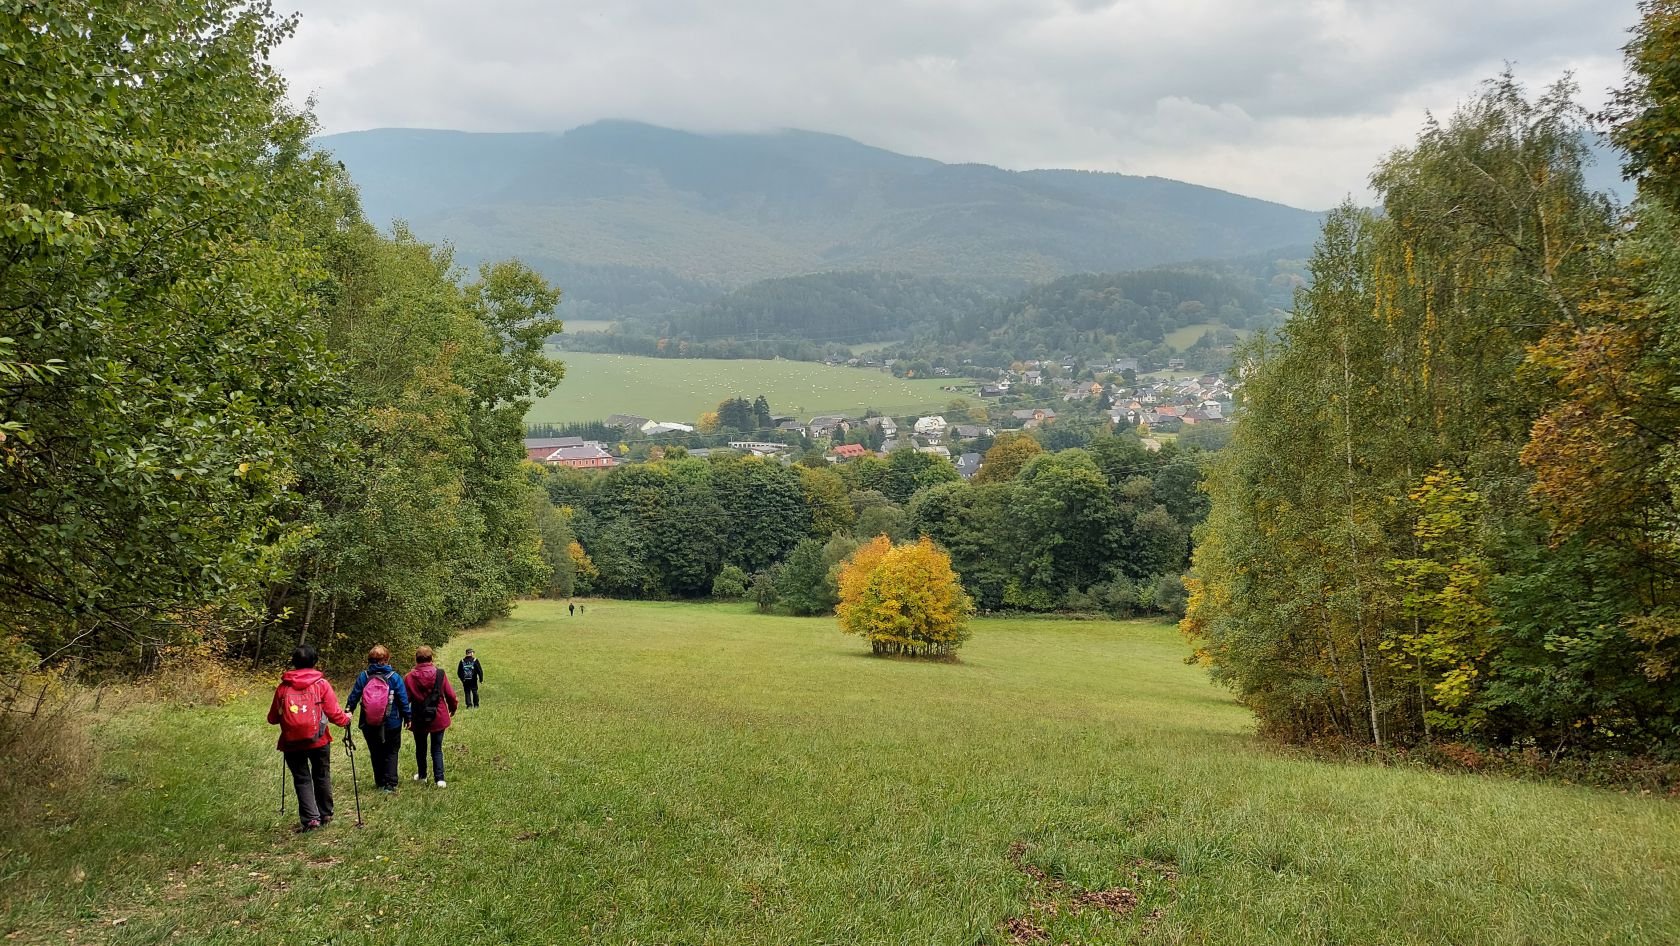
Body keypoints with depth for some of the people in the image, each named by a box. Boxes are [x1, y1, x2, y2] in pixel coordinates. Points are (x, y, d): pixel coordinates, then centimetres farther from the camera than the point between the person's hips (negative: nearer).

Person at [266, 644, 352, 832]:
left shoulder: (283, 687, -1)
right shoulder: (321, 684, -6)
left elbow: (273, 718, 4)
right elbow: (333, 712, -7)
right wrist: (346, 719, 14)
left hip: (292, 742, 0)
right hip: (319, 740, 0)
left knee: (301, 779, 7)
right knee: (322, 776, 17)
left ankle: (310, 818, -4)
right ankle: (325, 814, 29)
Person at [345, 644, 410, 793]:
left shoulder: (363, 676, -8)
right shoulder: (394, 677, -11)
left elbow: (353, 697, -2)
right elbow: (403, 700, -7)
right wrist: (407, 717, 4)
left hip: (369, 725, 2)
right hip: (391, 724, -2)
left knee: (376, 753, 17)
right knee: (391, 753, 9)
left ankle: (380, 783, 24)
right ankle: (390, 784, 1)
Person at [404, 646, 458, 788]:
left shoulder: (410, 677, -10)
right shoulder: (440, 674, -9)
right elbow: (450, 694, -4)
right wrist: (453, 707, 16)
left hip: (419, 719, 0)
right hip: (438, 718, 0)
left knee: (420, 748, 20)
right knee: (437, 749, 8)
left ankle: (421, 775, 33)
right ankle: (440, 778, -2)